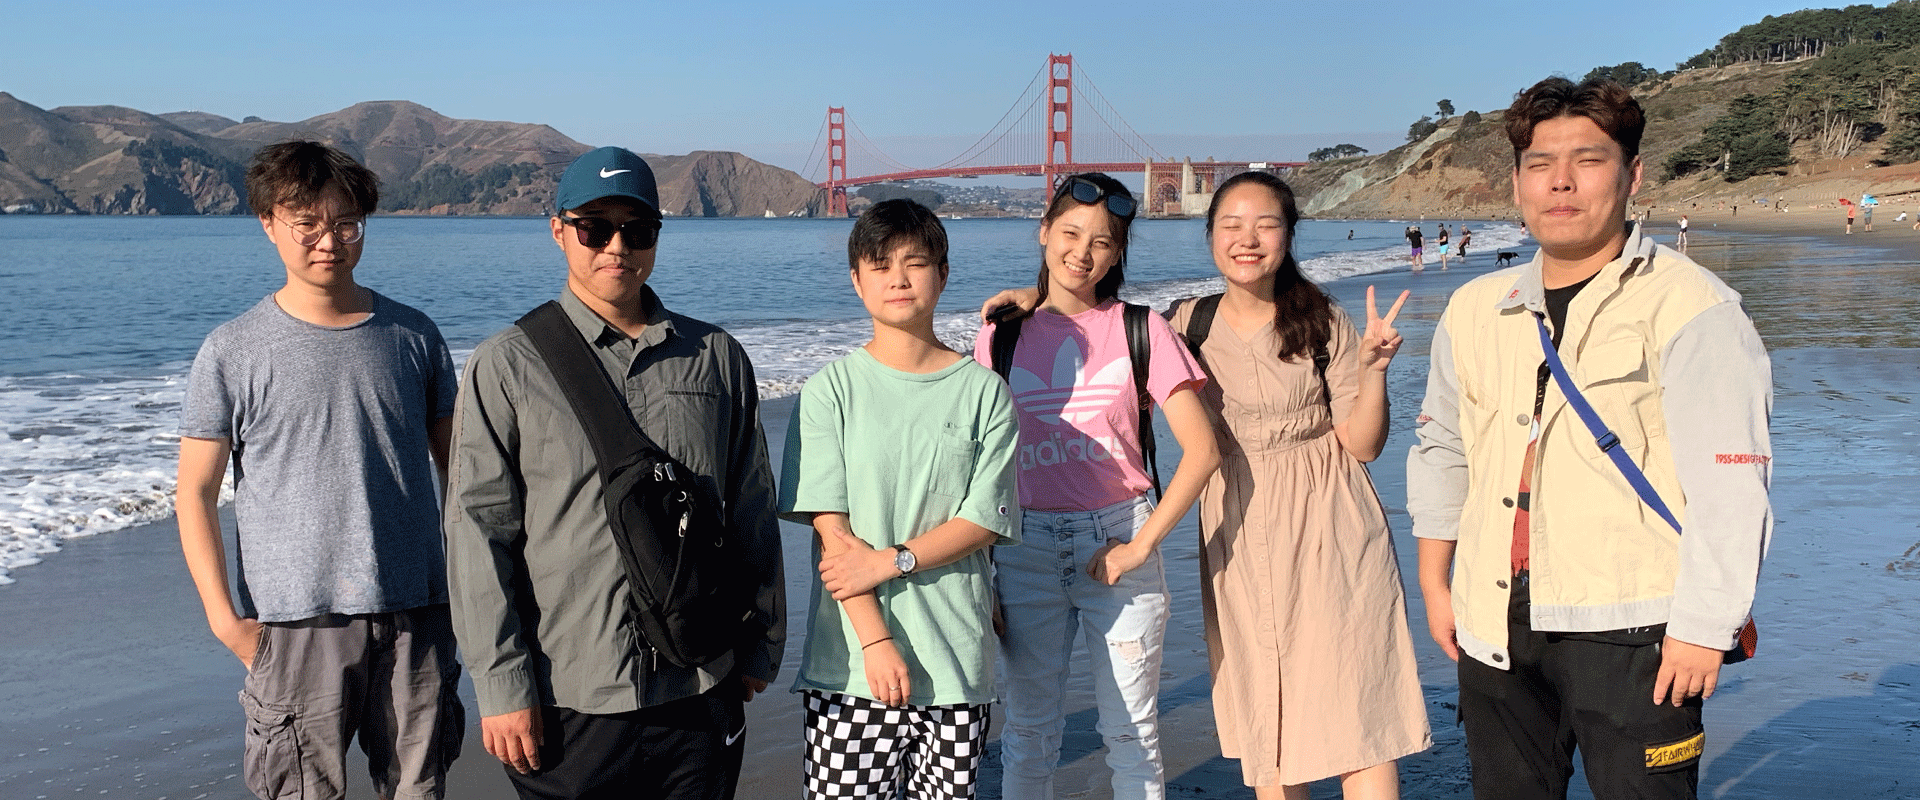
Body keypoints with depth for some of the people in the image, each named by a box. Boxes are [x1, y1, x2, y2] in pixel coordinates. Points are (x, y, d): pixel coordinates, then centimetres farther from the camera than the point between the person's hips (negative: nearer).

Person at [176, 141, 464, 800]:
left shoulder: (413, 336, 6)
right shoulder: (233, 352, -1)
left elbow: (454, 465, 14)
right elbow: (195, 492, 1)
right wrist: (223, 616, -7)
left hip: (416, 611, 2)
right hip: (295, 622, -2)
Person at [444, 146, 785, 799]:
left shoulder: (718, 357, 7)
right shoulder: (506, 366, -1)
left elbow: (752, 515, 12)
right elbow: (478, 534, -4)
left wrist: (761, 645, 13)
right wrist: (501, 686, -7)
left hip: (703, 694, 3)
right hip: (568, 703, -2)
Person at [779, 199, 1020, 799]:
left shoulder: (984, 391, 4)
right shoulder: (831, 389, 1)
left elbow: (984, 521, -1)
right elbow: (831, 527, -5)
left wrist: (890, 561, -13)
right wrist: (876, 641, -11)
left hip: (958, 660, 1)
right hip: (851, 661, -1)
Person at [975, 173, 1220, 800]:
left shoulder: (1140, 330, -1)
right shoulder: (1001, 336, 4)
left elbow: (1202, 451, -6)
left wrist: (1142, 544, -11)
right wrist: (981, 569, 1)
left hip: (1118, 539, -1)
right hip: (1027, 545, 1)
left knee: (1132, 733, 7)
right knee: (1029, 731, 10)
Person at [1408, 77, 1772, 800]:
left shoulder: (1689, 307, -8)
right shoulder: (1474, 310, 9)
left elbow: (1729, 487, -12)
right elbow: (1443, 449, 20)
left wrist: (1702, 628, -14)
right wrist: (1434, 583, 18)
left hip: (1630, 631, -5)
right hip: (1495, 629, 5)